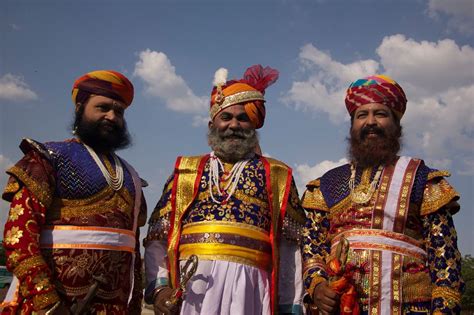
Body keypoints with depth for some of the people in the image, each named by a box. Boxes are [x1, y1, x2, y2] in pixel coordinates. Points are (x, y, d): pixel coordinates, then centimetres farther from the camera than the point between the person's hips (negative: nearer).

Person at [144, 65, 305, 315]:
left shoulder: (276, 176, 14)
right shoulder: (186, 171, 16)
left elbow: (288, 249, 10)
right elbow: (157, 238, 10)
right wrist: (158, 286, -4)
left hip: (248, 288, 0)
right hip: (190, 285, 1)